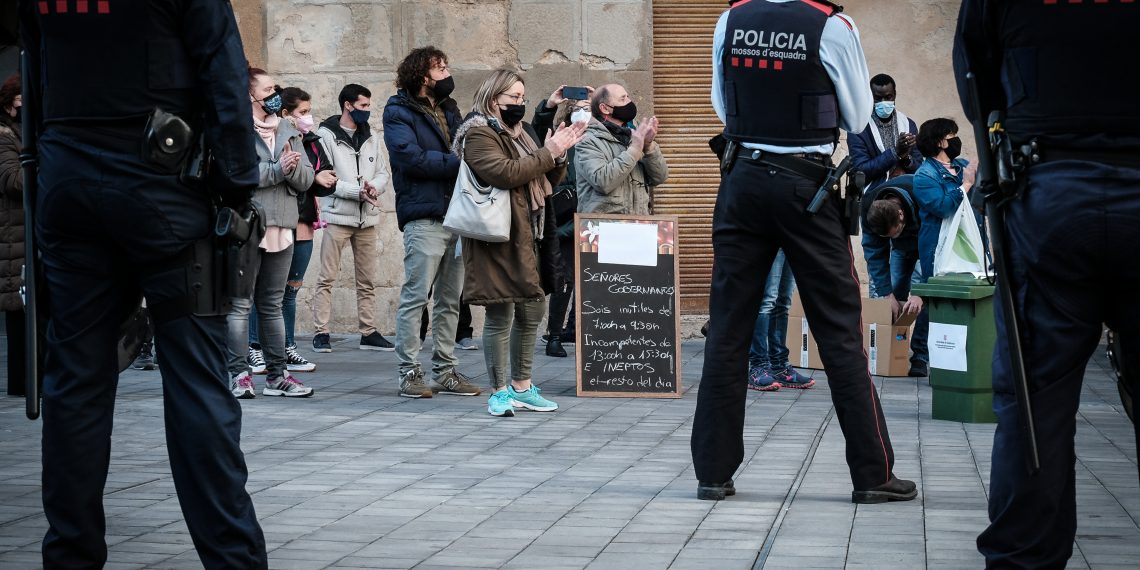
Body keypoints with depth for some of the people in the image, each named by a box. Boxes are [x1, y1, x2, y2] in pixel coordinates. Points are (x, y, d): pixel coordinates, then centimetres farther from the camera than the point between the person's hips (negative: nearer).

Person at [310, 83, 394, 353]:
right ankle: (321, 332, 1)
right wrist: (357, 191, -19)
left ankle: (369, 332, 16)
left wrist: (374, 187, -12)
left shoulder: (371, 138, 12)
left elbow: (383, 172, 11)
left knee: (367, 280, 9)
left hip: (367, 218, 5)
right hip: (338, 216, -5)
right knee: (327, 278, -3)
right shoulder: (326, 136, -6)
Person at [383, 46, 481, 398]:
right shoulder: (399, 112, -2)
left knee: (451, 299, 9)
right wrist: (457, 162, -12)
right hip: (424, 217, -7)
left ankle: (445, 371, 14)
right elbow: (411, 157, -15)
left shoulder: (449, 110, 21)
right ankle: (408, 372, -4)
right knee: (416, 296, -8)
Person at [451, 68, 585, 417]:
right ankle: (499, 392, 2)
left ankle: (521, 387, 24)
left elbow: (550, 179, 22)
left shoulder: (522, 132, 19)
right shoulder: (479, 134, -8)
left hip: (531, 236, 9)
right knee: (500, 315, -6)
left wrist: (558, 155, 2)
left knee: (532, 313, 13)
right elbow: (504, 173, -23)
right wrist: (547, 154, -17)